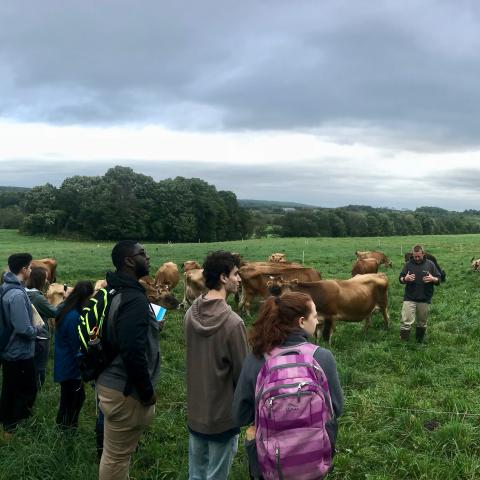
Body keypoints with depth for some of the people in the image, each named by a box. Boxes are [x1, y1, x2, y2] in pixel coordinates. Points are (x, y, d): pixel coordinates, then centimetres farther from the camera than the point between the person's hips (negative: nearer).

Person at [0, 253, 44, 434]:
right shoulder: (18, 294, -27)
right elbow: (24, 329, -28)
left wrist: (33, 327, 7)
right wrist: (38, 329, -10)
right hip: (20, 352, -9)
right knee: (28, 389, 6)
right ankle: (15, 424, 18)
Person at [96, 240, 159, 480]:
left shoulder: (115, 292, 10)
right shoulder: (134, 299, -22)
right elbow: (133, 352, -28)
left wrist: (150, 328, 16)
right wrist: (147, 391, -18)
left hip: (111, 381, 10)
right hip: (126, 390, -10)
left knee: (114, 453, 21)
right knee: (117, 456, 3)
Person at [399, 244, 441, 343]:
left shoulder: (430, 264, 3)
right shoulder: (408, 264, 3)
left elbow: (439, 280, 5)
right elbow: (400, 278, 7)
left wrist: (432, 279, -17)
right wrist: (405, 279, -16)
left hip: (424, 299, 1)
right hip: (409, 298, -1)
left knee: (422, 323, 12)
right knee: (406, 322, -9)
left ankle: (419, 342, 28)